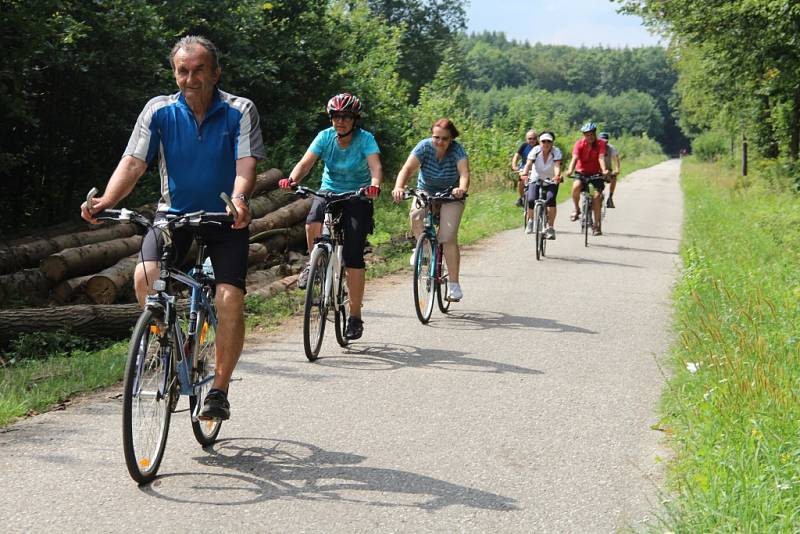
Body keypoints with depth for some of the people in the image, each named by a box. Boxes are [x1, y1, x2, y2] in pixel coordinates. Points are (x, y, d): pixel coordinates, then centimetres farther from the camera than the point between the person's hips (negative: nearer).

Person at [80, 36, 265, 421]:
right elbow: (133, 162, -14)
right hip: (175, 212, 1)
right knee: (145, 276, -25)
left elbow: (246, 163, -22)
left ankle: (219, 389, 1)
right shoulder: (160, 111, -6)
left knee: (230, 301, -16)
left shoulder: (240, 111, -10)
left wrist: (238, 198, -44)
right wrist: (106, 201, -33)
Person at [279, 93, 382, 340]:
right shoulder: (325, 137, -6)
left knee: (353, 257, -11)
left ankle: (355, 316, -1)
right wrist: (292, 179, -39)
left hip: (357, 198, -2)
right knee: (313, 224, -33)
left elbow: (376, 166, -29)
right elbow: (306, 162, -18)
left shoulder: (365, 139, -13)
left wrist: (375, 185, -51)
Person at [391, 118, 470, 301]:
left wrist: (462, 188, -57)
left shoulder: (457, 150, -20)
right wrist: (399, 187, -50)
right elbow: (407, 168, -30)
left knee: (448, 237, -17)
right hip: (426, 192, 2)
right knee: (416, 215, -32)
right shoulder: (424, 146, -18)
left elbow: (464, 172, -34)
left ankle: (454, 285, -9)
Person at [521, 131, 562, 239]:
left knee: (551, 199, -27)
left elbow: (557, 165, -32)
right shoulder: (535, 150, -14)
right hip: (536, 179, 1)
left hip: (551, 181, -1)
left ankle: (550, 228, -18)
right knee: (531, 200, -20)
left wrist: (557, 176, -53)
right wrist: (524, 173, -46)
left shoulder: (556, 152, -17)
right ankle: (530, 220, 12)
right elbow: (529, 163, -25)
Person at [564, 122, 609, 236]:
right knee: (576, 186, -31)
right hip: (582, 172, 0)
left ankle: (596, 225, -3)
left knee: (596, 196, -14)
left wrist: (604, 170, -45)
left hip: (596, 173, 0)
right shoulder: (579, 144, -13)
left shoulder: (600, 143, -11)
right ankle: (577, 209, -5)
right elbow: (575, 158, -27)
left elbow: (601, 158, -25)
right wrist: (570, 170, -46)